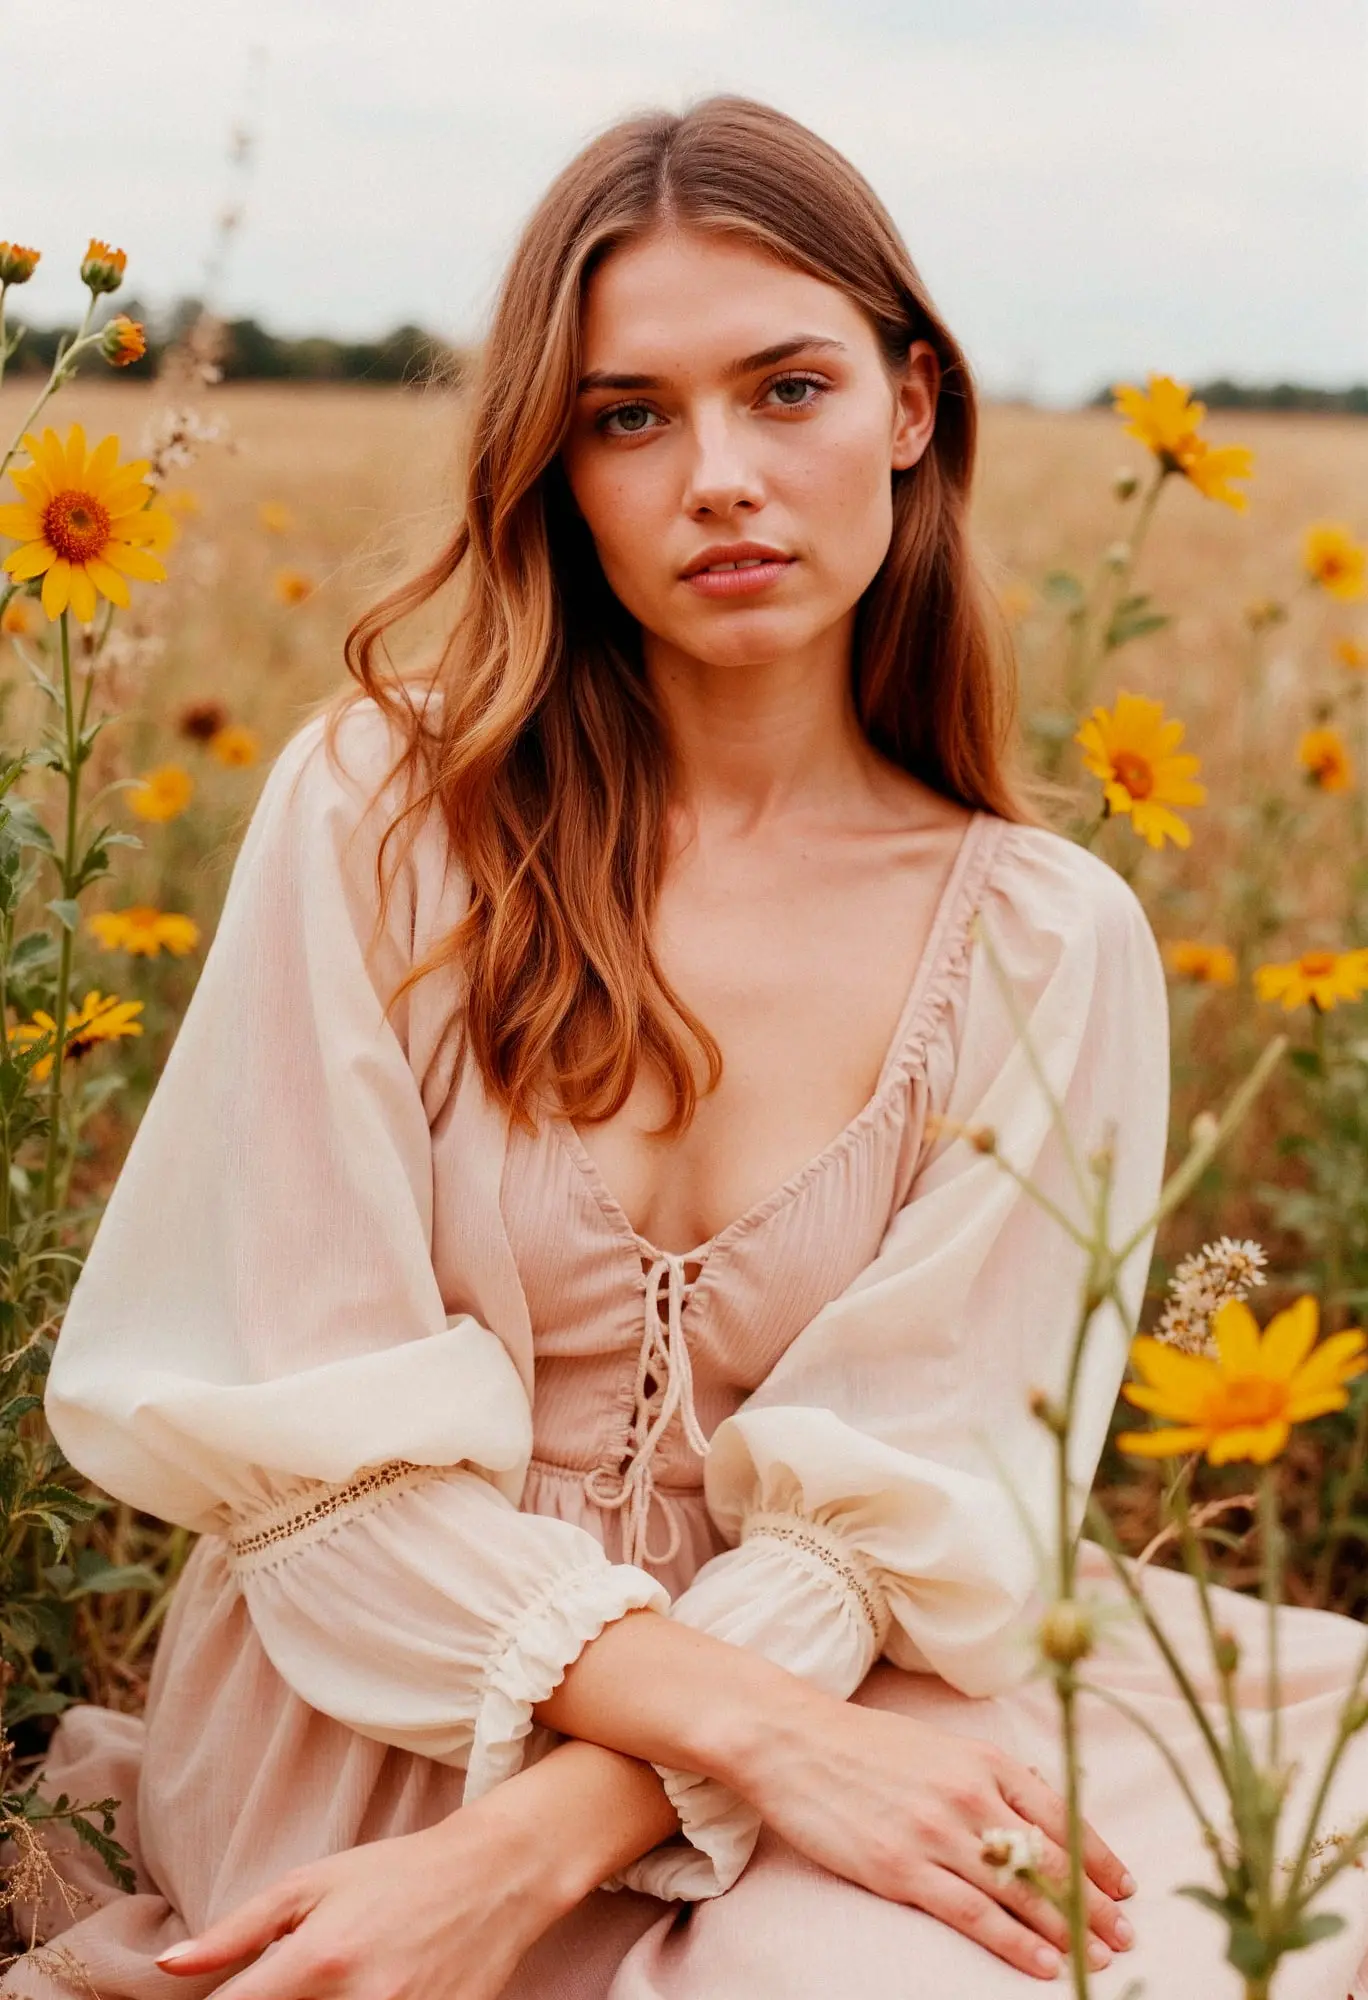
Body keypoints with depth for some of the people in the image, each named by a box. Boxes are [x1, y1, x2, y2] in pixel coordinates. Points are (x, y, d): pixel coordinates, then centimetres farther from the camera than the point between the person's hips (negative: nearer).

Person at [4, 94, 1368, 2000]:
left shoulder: (1050, 945, -2)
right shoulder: (380, 805, -6)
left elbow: (883, 1503, -7)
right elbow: (300, 1434, -9)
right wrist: (750, 1719, -19)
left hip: (800, 1716, 3)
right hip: (360, 1730, -2)